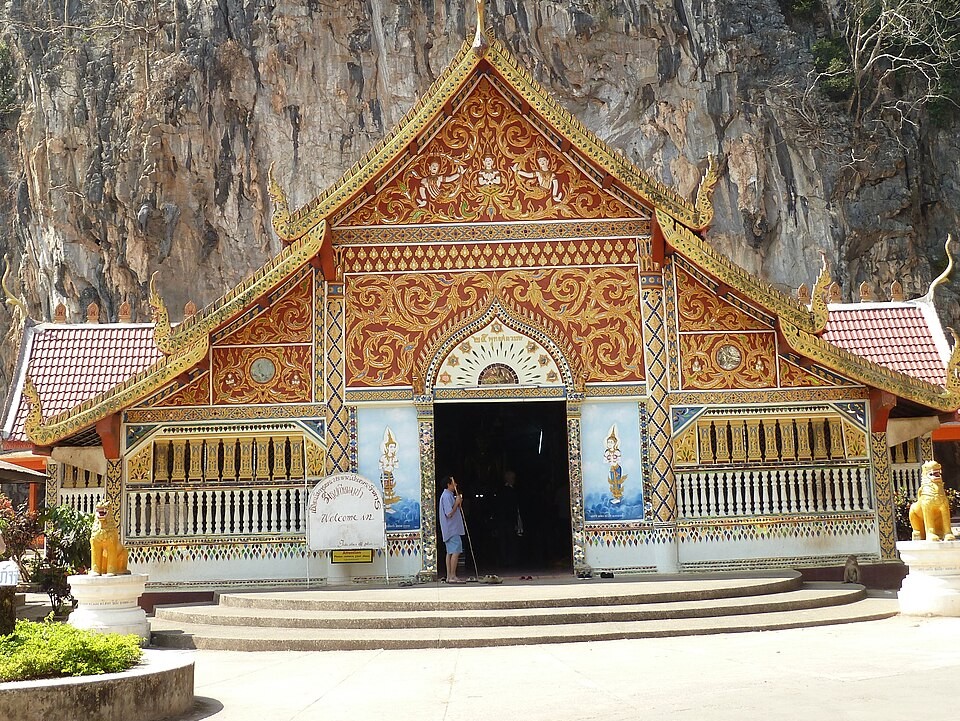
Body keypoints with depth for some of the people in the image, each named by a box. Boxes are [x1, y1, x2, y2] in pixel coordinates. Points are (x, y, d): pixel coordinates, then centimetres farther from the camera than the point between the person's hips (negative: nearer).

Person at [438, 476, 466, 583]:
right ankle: (452, 576, -11)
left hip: (450, 529, 11)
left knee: (450, 552, 10)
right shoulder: (446, 496, -15)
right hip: (452, 530, -11)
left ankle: (449, 576, 11)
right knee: (456, 551, -11)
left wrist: (459, 502, 10)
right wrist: (457, 503, -14)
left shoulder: (449, 495, 18)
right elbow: (449, 514, -21)